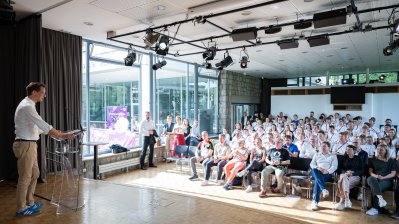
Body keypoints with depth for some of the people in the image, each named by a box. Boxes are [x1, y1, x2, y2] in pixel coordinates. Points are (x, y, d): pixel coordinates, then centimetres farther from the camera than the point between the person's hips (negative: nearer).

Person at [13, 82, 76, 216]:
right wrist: (62, 135, -17)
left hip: (29, 144, 10)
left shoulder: (28, 106, 15)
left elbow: (39, 126, 18)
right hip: (25, 145, -10)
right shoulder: (27, 106, -18)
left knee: (34, 174, 16)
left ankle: (29, 203, 28)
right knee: (25, 177, 0)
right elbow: (44, 125, -23)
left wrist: (56, 135, 14)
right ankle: (21, 209, 12)